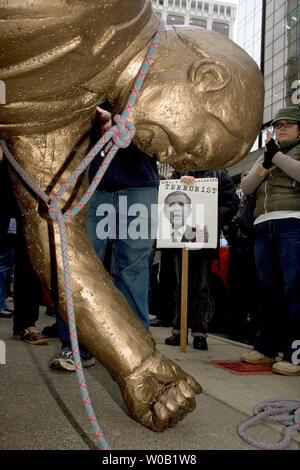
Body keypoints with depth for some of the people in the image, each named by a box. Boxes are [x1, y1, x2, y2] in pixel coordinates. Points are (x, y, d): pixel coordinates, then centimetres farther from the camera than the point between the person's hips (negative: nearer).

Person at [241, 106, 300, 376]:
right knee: (267, 289, 6)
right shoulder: (265, 156, 28)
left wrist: (276, 155, -4)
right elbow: (246, 188, 15)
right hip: (264, 227, 5)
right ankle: (266, 348, 13)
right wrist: (265, 165, 1)